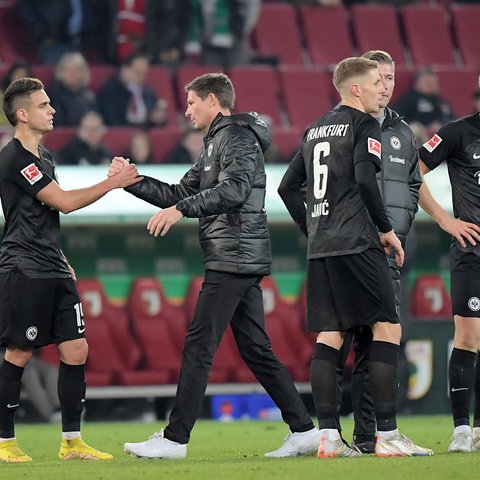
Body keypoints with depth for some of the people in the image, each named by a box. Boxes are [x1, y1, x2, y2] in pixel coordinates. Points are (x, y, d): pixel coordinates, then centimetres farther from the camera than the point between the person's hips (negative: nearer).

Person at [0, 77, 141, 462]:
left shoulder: (42, 156, 17)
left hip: (52, 271, 9)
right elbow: (64, 201, -17)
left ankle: (72, 441, 9)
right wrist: (113, 183, -12)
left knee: (76, 350, 3)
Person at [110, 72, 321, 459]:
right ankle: (304, 430, 8)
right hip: (241, 263, 10)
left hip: (233, 259, -10)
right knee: (256, 350, 9)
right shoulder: (217, 142, 24)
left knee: (198, 347, -10)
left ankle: (175, 439, -9)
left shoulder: (237, 135, -7)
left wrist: (180, 209, -26)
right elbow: (181, 194, 25)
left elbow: (235, 189, -23)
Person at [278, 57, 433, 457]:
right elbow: (365, 179, -18)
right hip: (357, 243, -8)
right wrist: (386, 229, -9)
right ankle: (387, 435, -8)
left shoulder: (315, 130, 19)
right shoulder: (363, 125, -4)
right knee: (387, 327, -3)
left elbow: (288, 187, 21)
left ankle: (328, 436, 0)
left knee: (328, 336, 5)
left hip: (320, 248, 8)